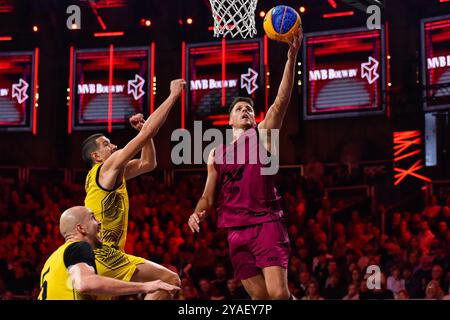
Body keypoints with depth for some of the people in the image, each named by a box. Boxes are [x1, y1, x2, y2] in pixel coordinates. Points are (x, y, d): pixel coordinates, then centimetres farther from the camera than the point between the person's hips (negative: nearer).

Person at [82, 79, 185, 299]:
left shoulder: (111, 173, 18)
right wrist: (173, 95, -6)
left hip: (96, 254, 10)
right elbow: (148, 134, -11)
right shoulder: (107, 168, -7)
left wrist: (143, 129, 15)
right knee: (170, 280, -14)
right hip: (103, 256, -10)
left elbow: (148, 163, 25)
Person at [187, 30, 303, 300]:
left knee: (279, 293, -16)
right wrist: (197, 214, -4)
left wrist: (292, 56, -19)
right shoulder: (216, 154, 17)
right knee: (259, 295, 4)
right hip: (236, 230, 4)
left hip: (267, 223, -4)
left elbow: (281, 102, -8)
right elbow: (209, 197, 19)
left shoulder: (263, 134, 6)